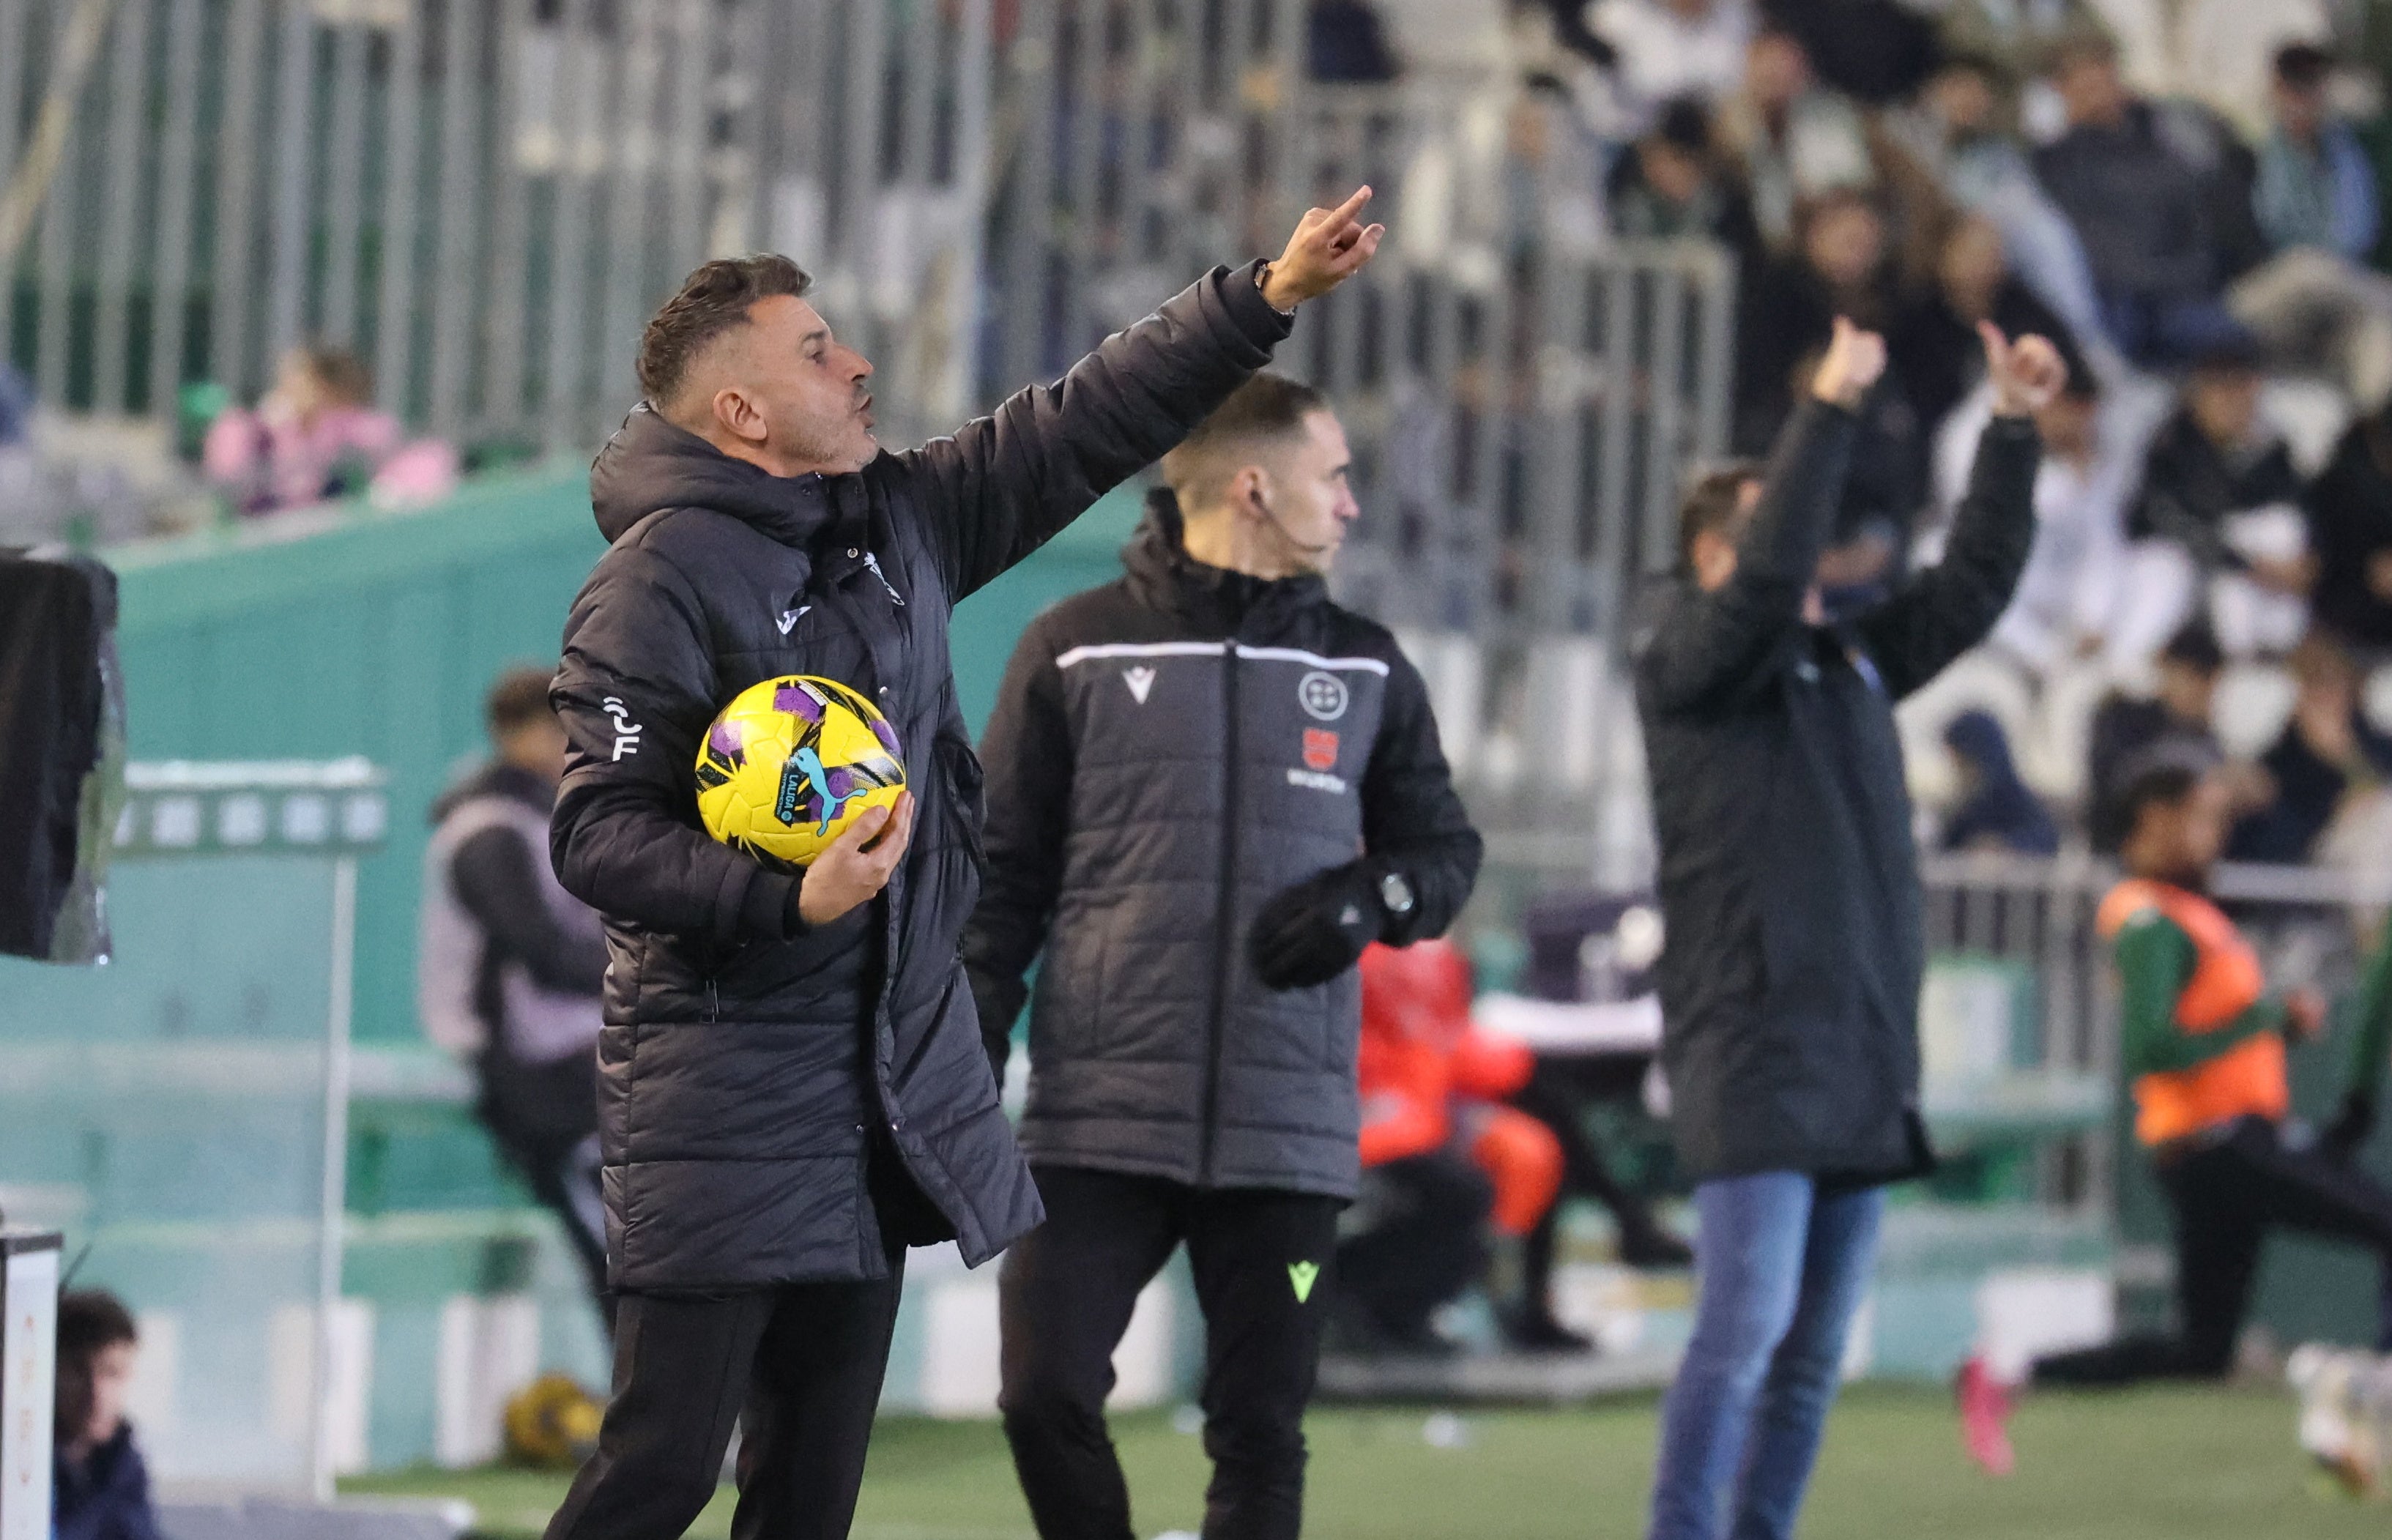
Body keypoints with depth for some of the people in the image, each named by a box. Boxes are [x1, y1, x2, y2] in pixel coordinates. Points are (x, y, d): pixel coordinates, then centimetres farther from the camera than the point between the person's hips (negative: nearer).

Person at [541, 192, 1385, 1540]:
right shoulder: (662, 579, -13)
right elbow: (600, 836, -17)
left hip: (898, 1064, 8)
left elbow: (1087, 425, 16)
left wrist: (1268, 299, 12)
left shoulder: (904, 517, 10)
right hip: (723, 1089, -8)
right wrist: (786, 900, -28)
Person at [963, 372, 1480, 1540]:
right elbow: (1002, 879, 4)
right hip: (1099, 1122, -2)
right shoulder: (1076, 652, 3)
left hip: (1289, 1130, 2)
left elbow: (1446, 850, 17)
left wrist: (1372, 895, -7)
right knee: (1047, 1394, -10)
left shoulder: (1366, 671, 12)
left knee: (1259, 1436, 2)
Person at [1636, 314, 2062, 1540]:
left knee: (1813, 1347, 7)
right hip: (1751, 1052, -8)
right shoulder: (1688, 658, -3)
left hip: (1861, 1064, 8)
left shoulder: (1847, 661, 19)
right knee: (1747, 1325, -15)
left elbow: (1973, 586, 22)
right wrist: (1828, 410, -21)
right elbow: (1766, 580, -20)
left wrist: (2013, 430, 14)